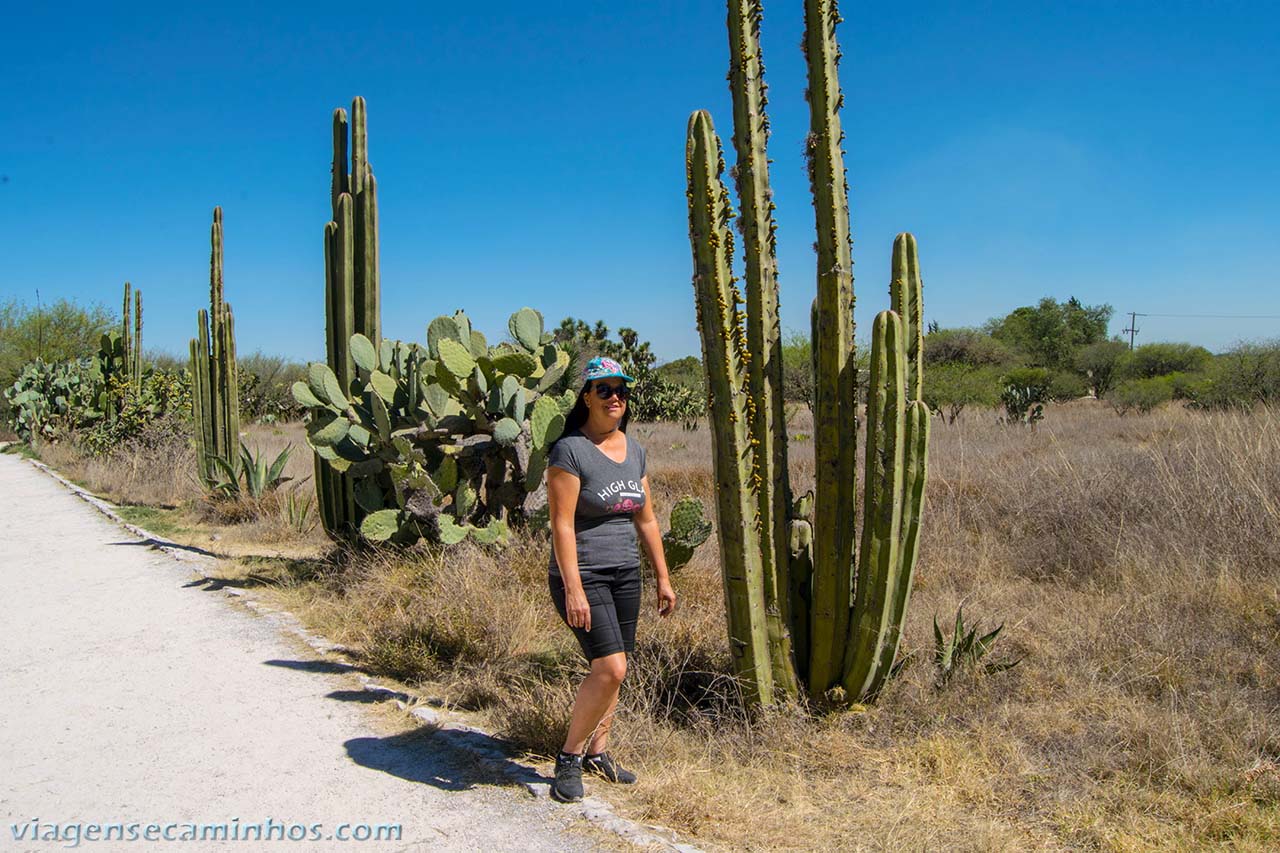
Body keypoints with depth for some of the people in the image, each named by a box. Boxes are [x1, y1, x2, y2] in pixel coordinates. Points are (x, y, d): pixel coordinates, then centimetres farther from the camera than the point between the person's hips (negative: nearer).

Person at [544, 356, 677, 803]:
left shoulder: (634, 450, 9)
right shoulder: (570, 450, -13)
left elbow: (646, 520, 15)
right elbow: (562, 525, -18)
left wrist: (662, 577, 14)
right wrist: (573, 589, -23)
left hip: (625, 574, 7)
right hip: (582, 576, -7)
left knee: (610, 669, 10)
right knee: (610, 667, -14)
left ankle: (597, 753, 27)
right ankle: (569, 757, 4)